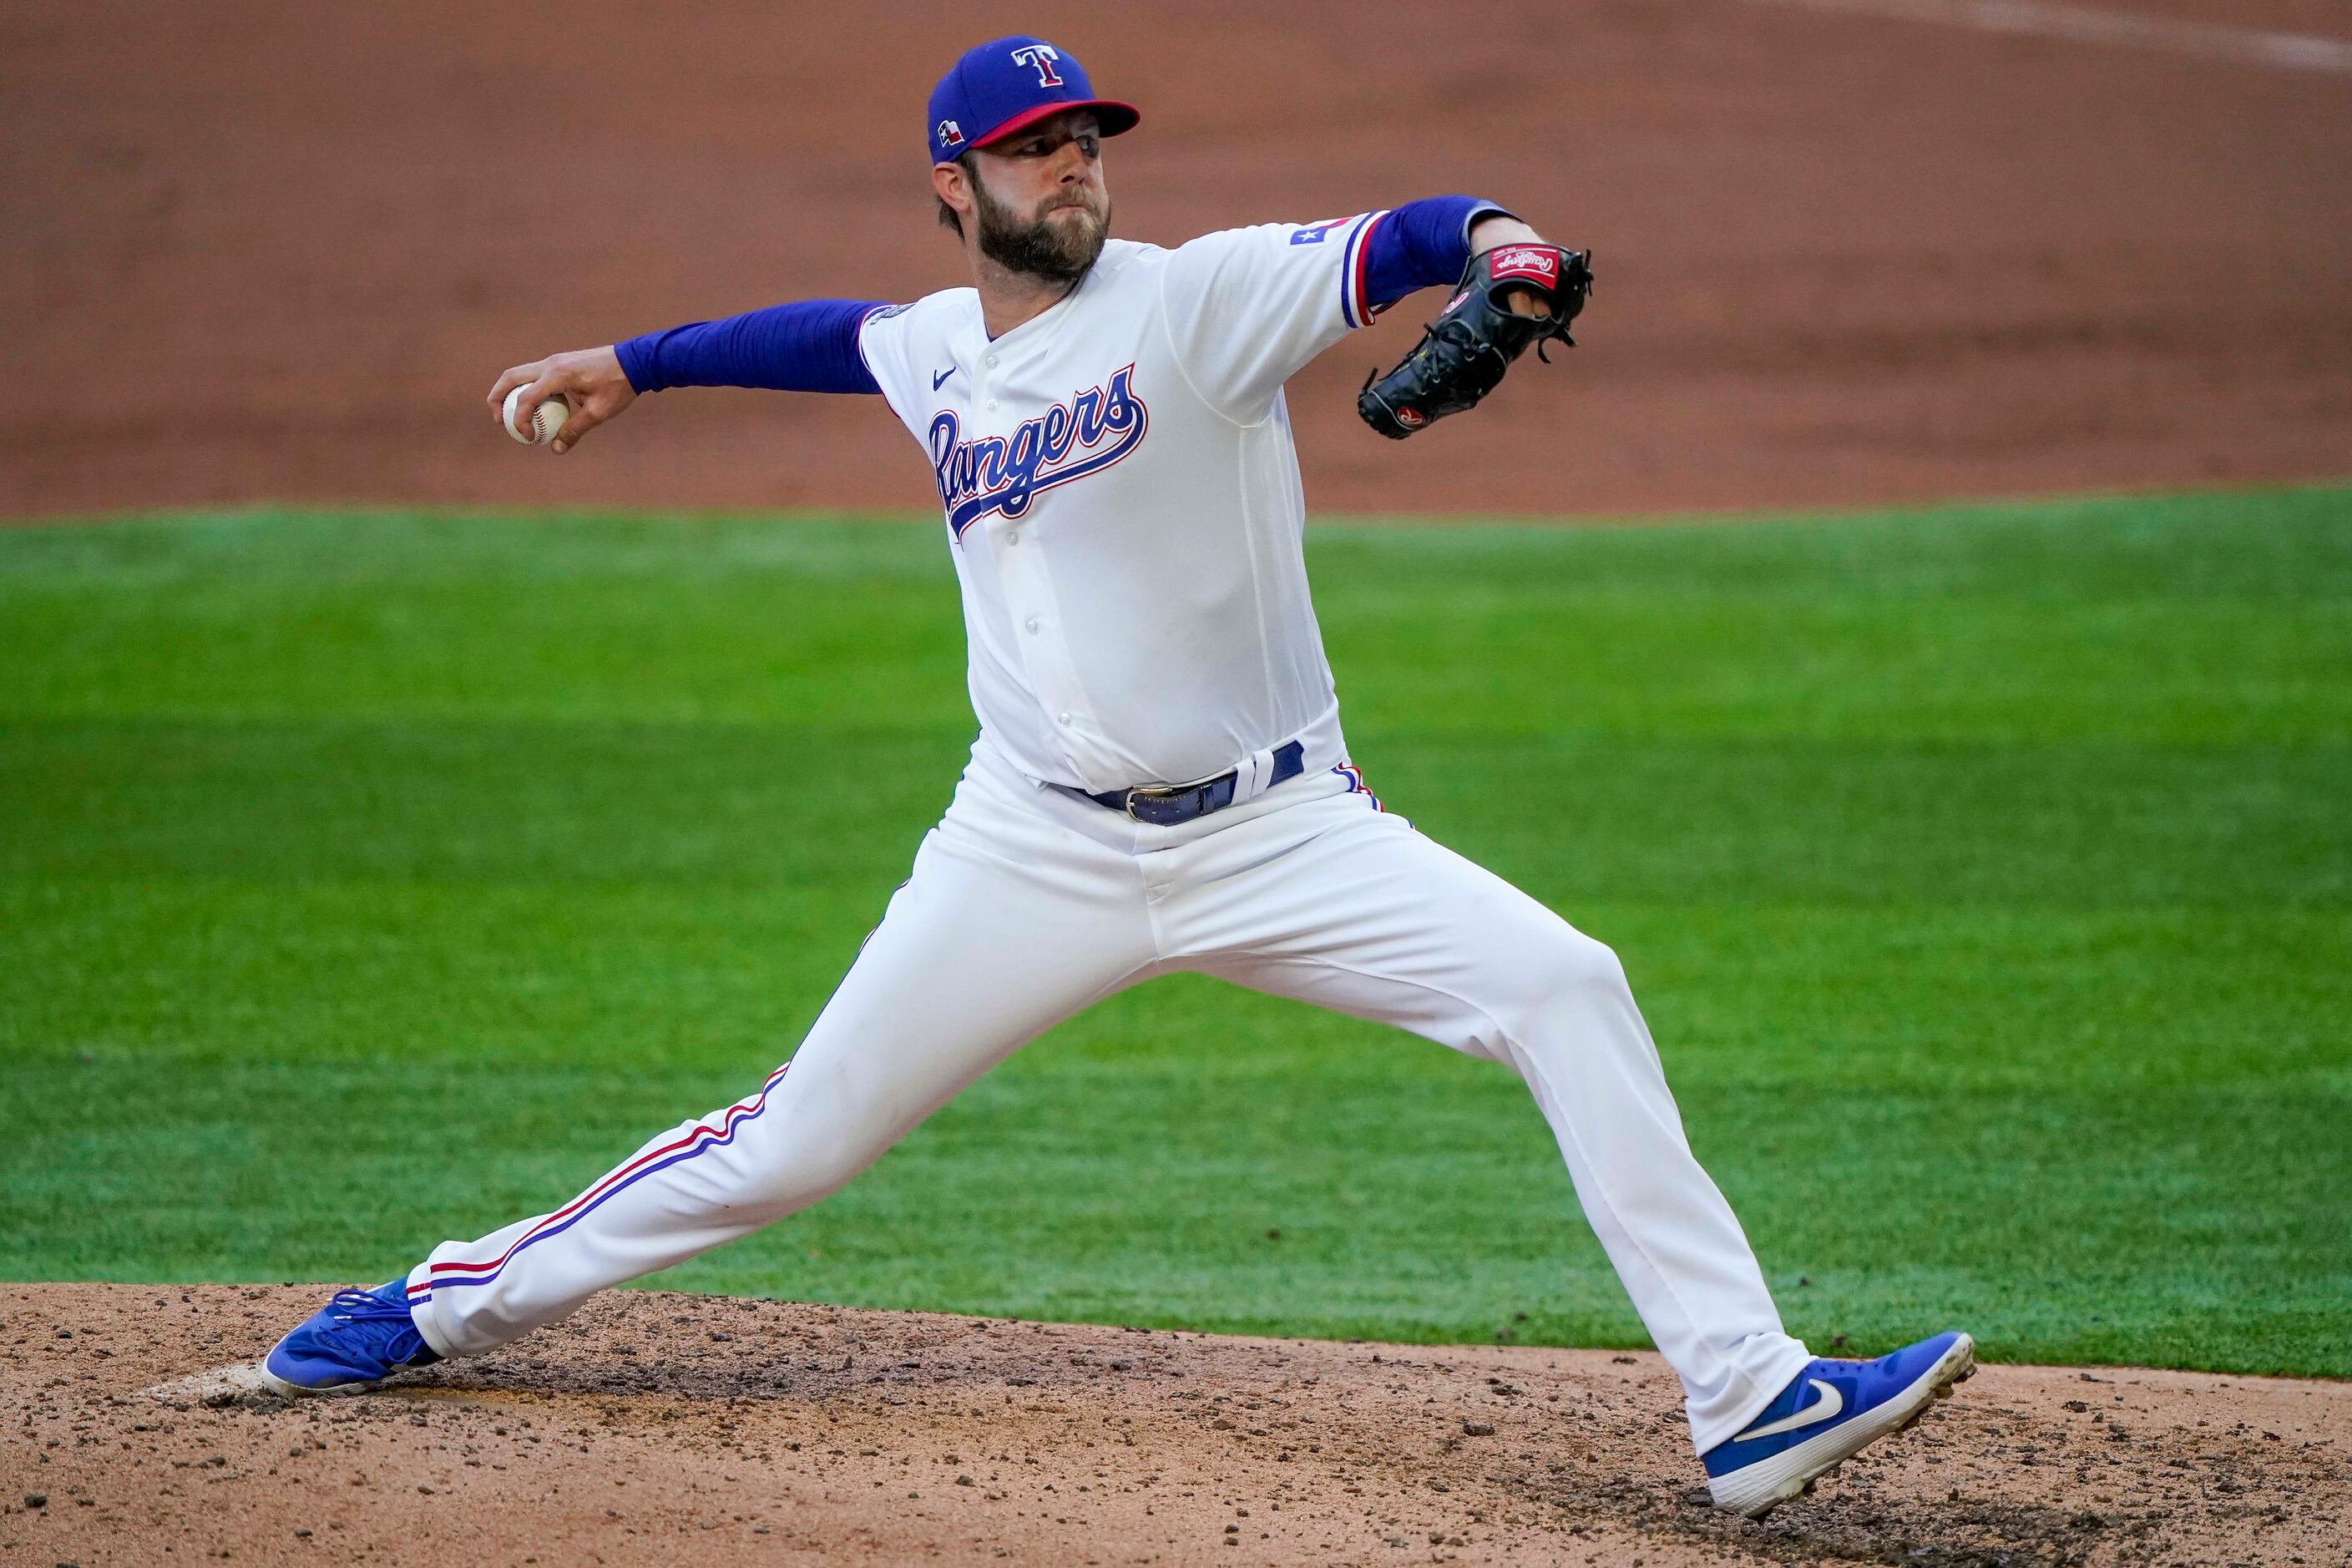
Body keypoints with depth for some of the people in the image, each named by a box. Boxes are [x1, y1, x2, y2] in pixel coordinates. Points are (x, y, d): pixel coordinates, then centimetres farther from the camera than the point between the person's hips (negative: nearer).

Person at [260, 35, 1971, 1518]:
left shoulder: (1196, 298, -7)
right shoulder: (933, 352, 9)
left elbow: (1387, 246, -22)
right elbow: (839, 331, 32)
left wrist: (1487, 238, -44)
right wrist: (631, 366, 36)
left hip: (1275, 834, -3)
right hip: (1038, 849, 3)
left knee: (1565, 988, -22)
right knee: (792, 1145, 5)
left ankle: (1749, 1399, -21)